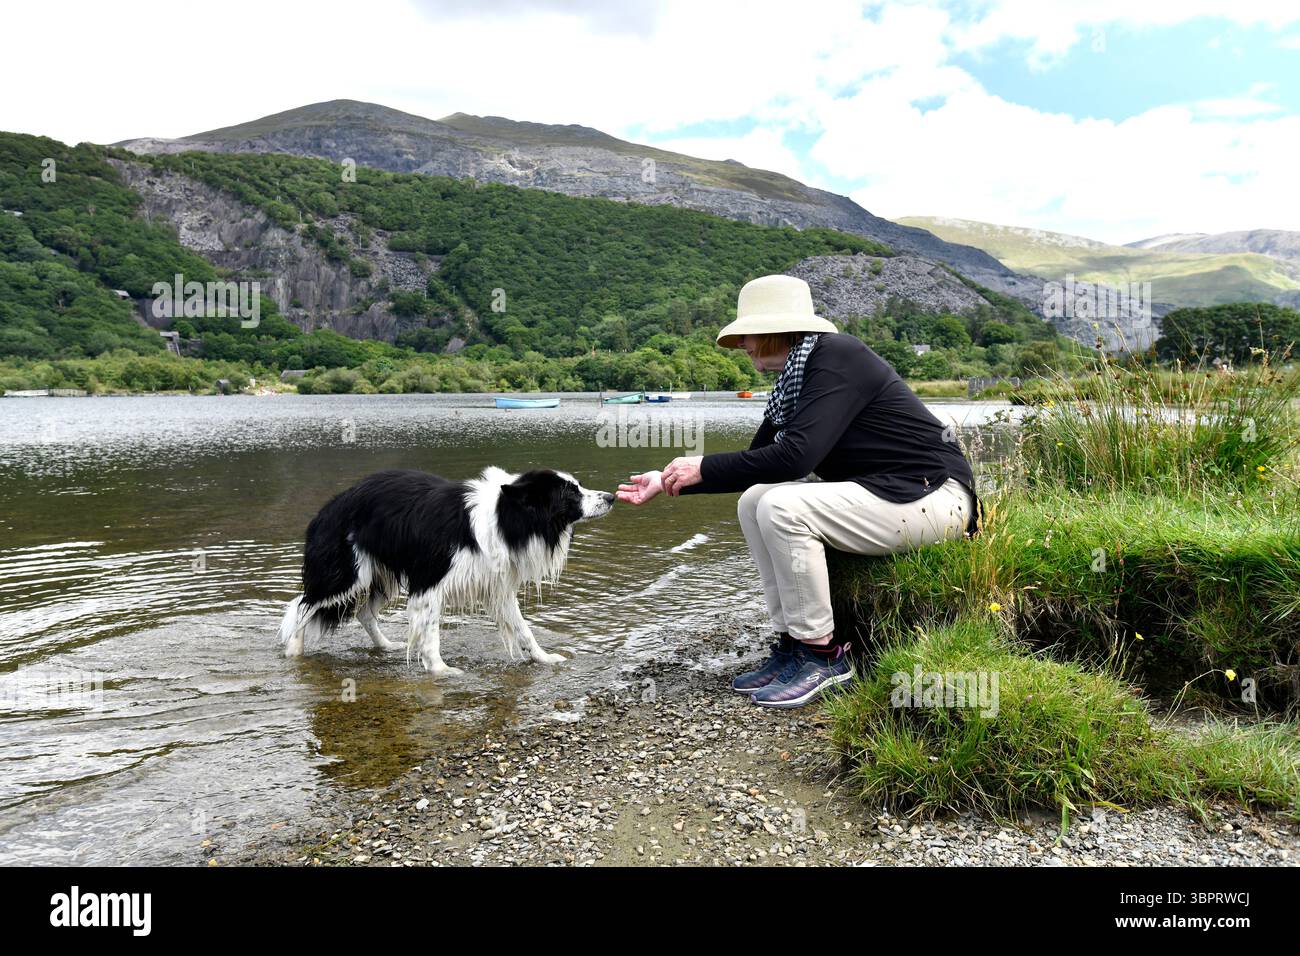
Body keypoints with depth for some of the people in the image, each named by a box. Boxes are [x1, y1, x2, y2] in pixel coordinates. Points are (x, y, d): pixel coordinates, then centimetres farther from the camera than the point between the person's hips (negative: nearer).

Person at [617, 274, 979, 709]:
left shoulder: (836, 356, -17)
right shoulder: (792, 383, 10)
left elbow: (797, 454, -28)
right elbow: (755, 465, 14)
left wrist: (704, 468, -19)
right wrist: (668, 483, 11)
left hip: (934, 495, -9)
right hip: (878, 492, 9)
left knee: (782, 507, -25)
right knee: (754, 502, -1)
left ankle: (822, 653, -10)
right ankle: (792, 642, 2)